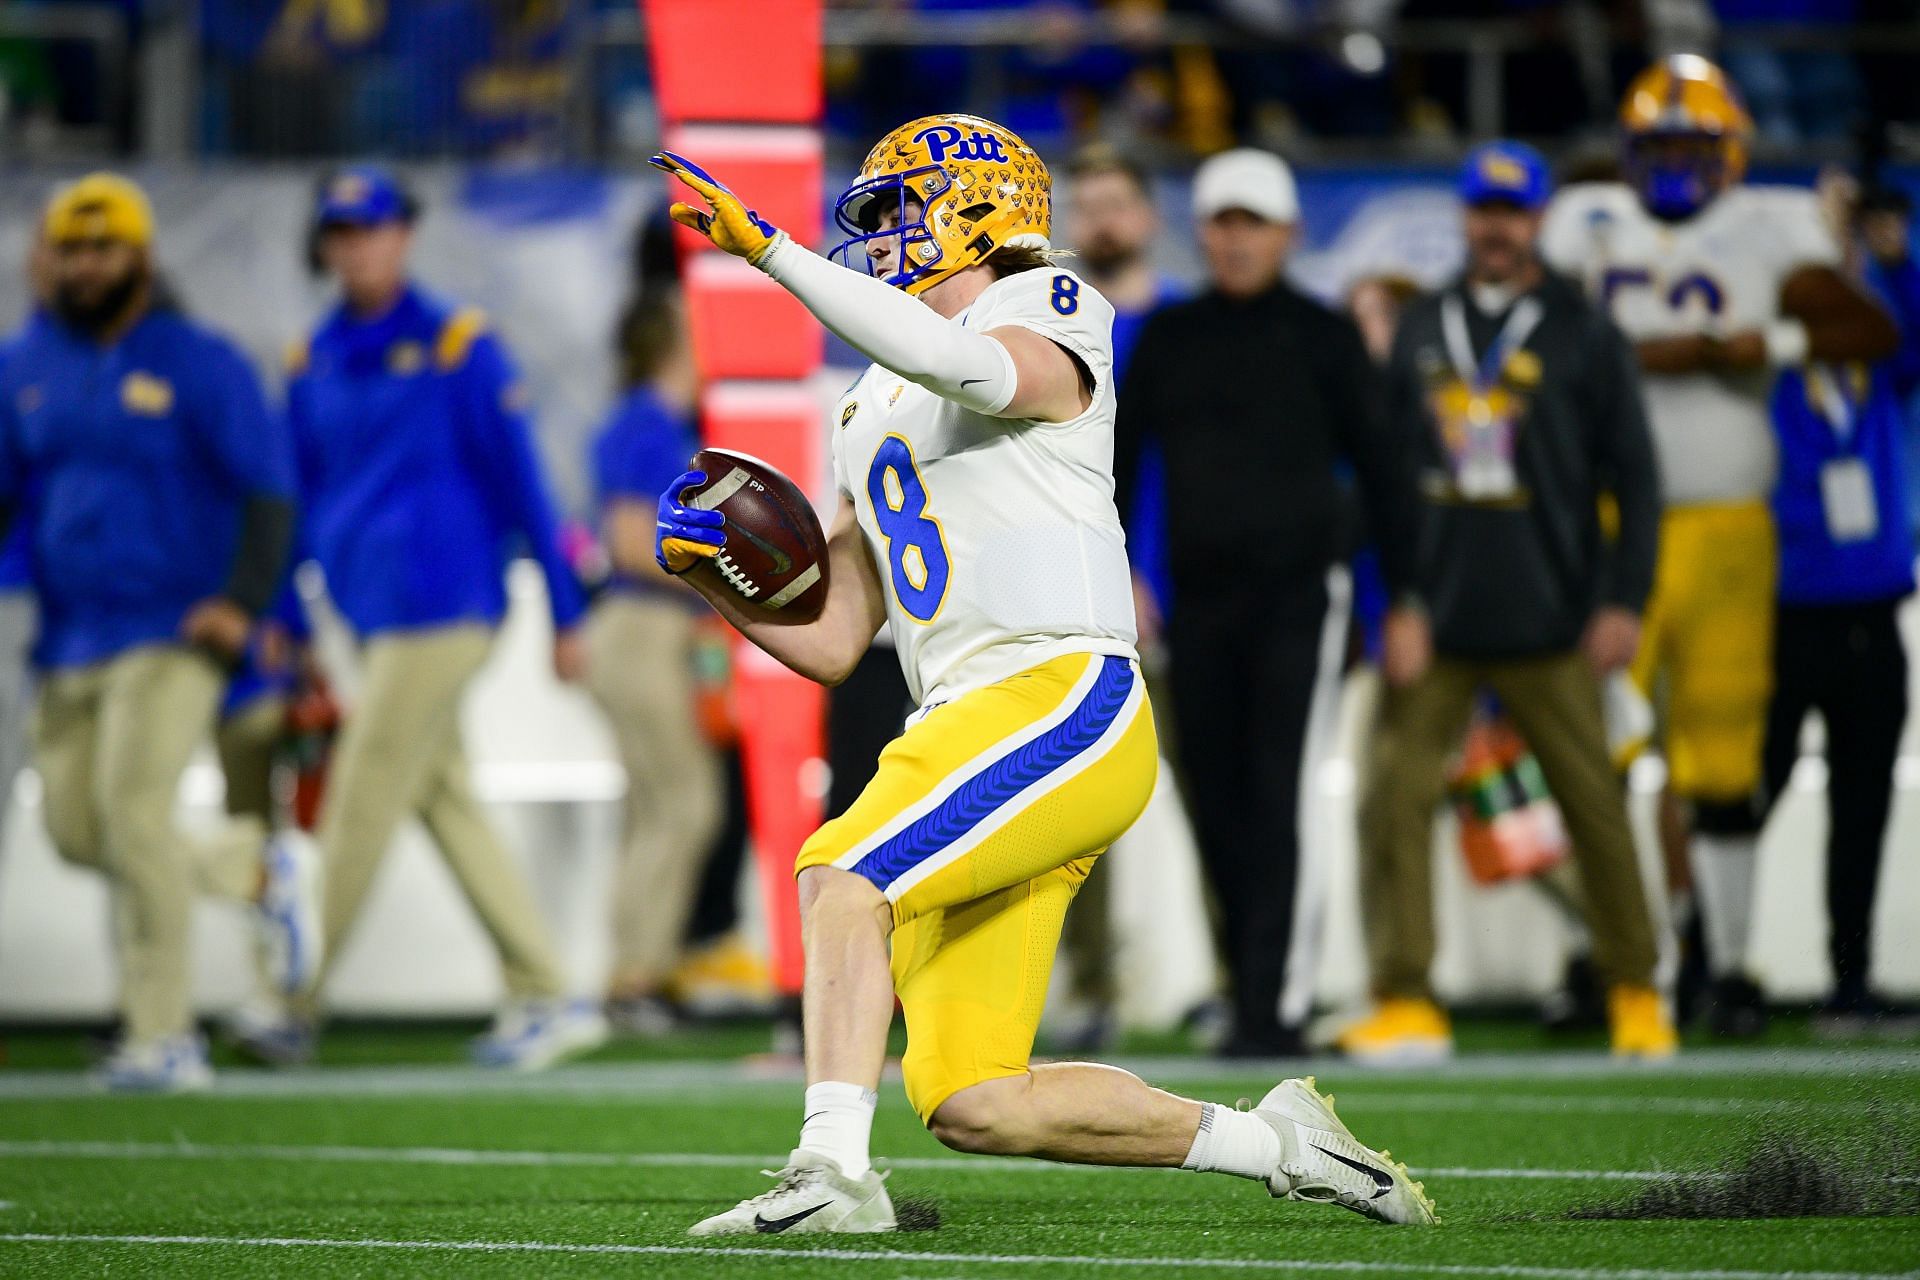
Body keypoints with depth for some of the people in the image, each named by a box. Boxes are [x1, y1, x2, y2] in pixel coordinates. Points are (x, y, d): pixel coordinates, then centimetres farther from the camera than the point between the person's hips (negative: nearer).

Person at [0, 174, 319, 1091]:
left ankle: (162, 1037, -10)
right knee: (78, 832, 3)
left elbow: (269, 490, -7)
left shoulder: (199, 363, -6)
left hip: (172, 633, -6)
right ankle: (260, 868, 27)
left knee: (133, 808, -18)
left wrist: (243, 602, -21)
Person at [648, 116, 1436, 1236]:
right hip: (968, 723, 8)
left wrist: (769, 249, -28)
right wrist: (717, 576, 5)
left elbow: (955, 362, -25)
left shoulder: (1042, 325, 1)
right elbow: (832, 641, 23)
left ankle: (835, 1171, -30)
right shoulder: (875, 416, 25)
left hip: (1063, 703, -8)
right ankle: (1276, 1144, 14)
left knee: (844, 877, -26)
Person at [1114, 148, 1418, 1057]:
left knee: (1277, 805, -11)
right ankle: (1255, 989, 15)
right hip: (1200, 599, 4)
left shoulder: (1321, 338, 3)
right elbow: (1118, 462, 14)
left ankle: (1275, 1009, -13)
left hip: (1298, 596, -4)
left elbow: (1378, 464, 4)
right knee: (1217, 808, 4)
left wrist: (1406, 598, -1)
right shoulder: (1167, 339, 11)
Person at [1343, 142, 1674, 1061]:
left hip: (1547, 626, -3)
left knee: (1594, 803, 1)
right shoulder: (1420, 333, 12)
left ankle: (1635, 994, 15)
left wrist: (1622, 600, -6)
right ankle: (1404, 1004, -3)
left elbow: (1633, 477, 2)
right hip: (1434, 620, 3)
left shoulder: (1583, 336, 2)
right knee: (1393, 798, -7)